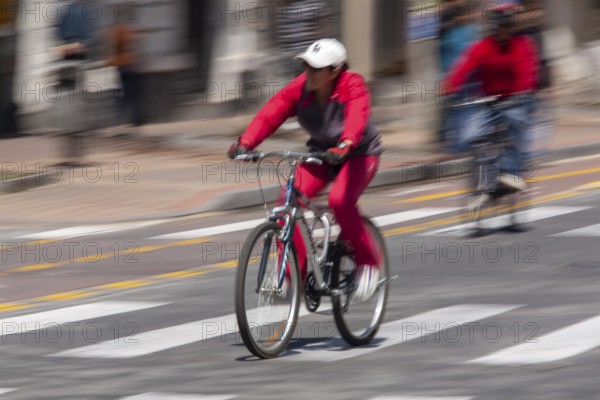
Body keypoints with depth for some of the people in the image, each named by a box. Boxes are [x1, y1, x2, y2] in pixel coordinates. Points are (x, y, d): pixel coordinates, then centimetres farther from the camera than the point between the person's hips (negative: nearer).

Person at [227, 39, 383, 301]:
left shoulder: (353, 87, -26)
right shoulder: (300, 88, -15)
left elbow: (356, 119, -44)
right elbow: (269, 115, -25)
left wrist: (344, 146, -64)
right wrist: (245, 143, -41)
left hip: (360, 154, -5)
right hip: (321, 153, 5)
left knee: (340, 200, -32)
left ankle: (368, 261, -7)